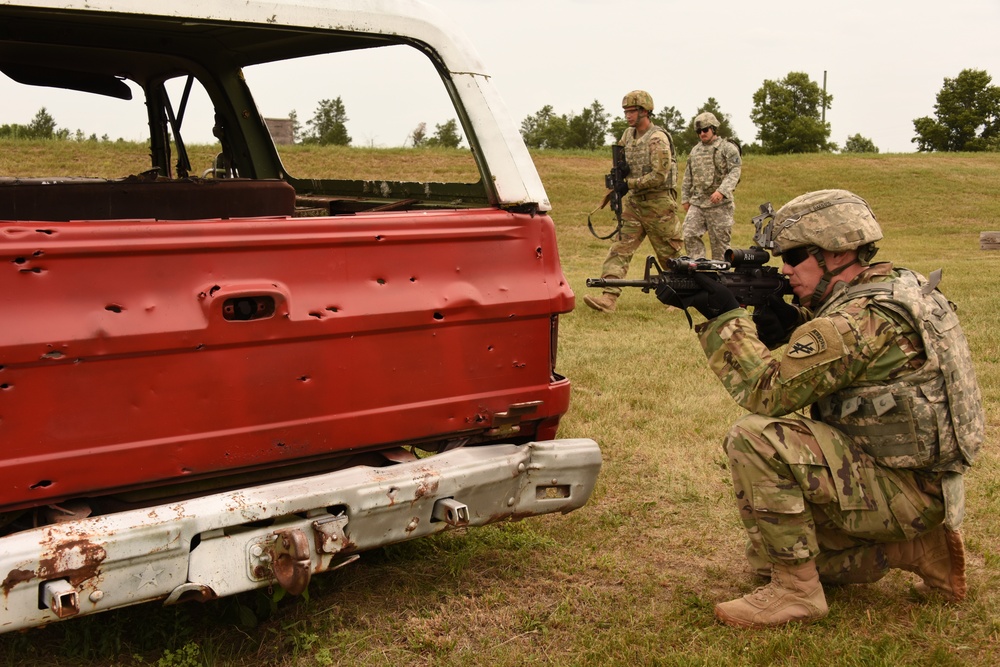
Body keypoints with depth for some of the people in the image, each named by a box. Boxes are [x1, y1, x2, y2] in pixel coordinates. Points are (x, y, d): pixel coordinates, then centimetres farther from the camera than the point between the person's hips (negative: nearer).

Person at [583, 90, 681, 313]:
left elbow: (659, 176, -22)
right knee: (620, 248, -6)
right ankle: (608, 297, -14)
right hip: (633, 202, 7)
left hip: (658, 204, -7)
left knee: (669, 254, 5)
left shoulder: (658, 139, -16)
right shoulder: (628, 135, 8)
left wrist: (630, 183, -15)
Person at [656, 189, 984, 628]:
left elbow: (767, 390, -25)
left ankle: (796, 591, -15)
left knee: (756, 437, -26)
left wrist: (724, 315, -18)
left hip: (900, 491, -10)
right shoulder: (896, 287, 7)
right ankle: (913, 546, 15)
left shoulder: (864, 321, -25)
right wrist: (785, 323, -5)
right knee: (769, 554, 19)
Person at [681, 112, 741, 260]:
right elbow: (688, 177, 23)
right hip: (697, 203, 5)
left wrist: (722, 191, -27)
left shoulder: (727, 148, -1)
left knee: (720, 241, 0)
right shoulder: (695, 150, 18)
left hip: (720, 204, -5)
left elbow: (735, 172, -13)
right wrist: (685, 198, 18)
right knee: (690, 236, -7)